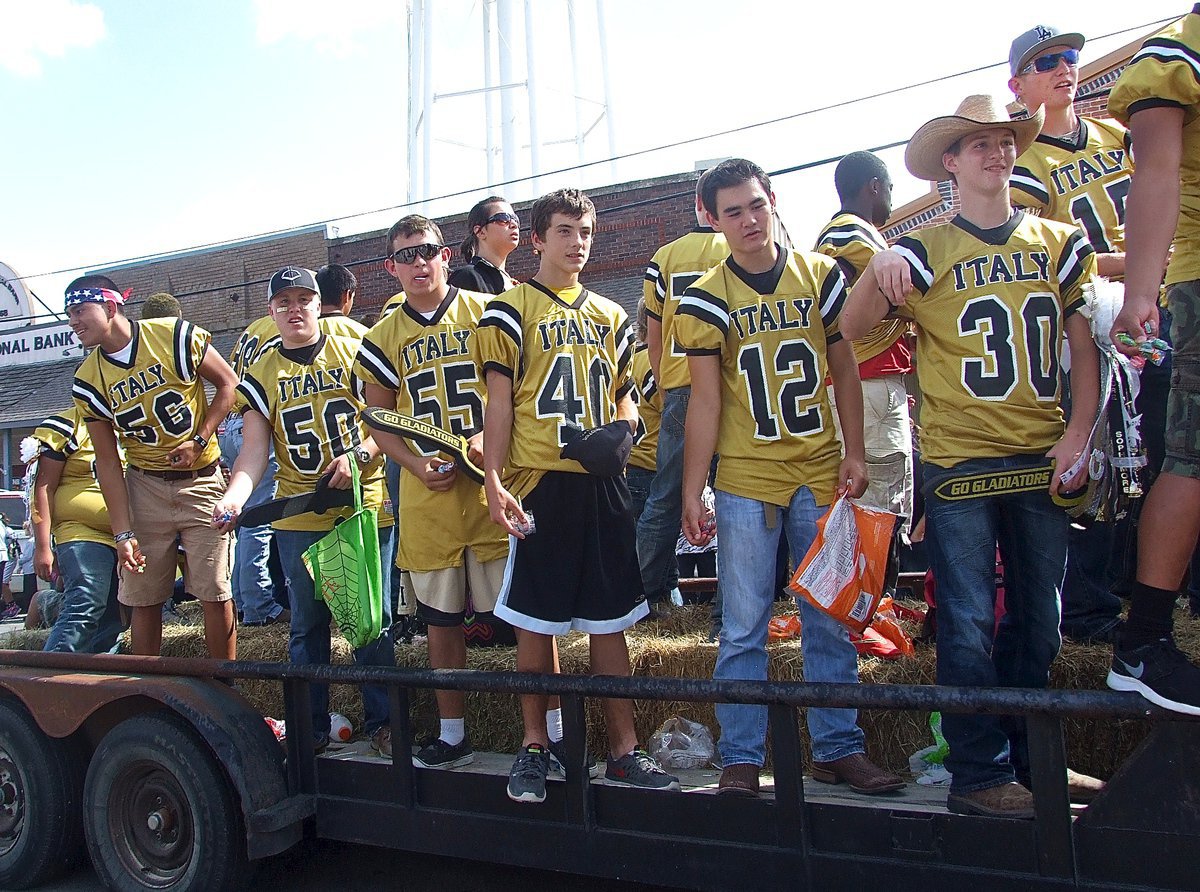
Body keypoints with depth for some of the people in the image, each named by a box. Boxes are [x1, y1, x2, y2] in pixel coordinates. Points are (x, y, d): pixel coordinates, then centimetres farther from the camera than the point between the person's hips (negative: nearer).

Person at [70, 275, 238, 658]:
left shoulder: (176, 337, -11)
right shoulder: (89, 382, -1)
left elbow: (228, 383, -1)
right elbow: (107, 461, 0)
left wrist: (199, 441, -12)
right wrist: (123, 532, -5)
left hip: (201, 482, -3)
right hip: (144, 488, 3)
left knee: (216, 594, 0)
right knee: (144, 600, 6)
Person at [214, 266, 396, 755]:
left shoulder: (353, 354, 3)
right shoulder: (262, 374, 8)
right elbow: (254, 451, -1)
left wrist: (359, 453, -19)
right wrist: (234, 497, -19)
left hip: (365, 507, -2)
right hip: (298, 518, 2)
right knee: (307, 626, 11)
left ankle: (381, 723, 17)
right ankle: (312, 729, 24)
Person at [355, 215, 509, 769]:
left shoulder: (485, 313, 3)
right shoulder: (383, 338, 10)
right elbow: (378, 421, 11)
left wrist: (489, 437, -14)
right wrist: (415, 463, -7)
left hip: (492, 484, -2)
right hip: (427, 496, 3)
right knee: (441, 619, 10)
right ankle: (452, 734, 24)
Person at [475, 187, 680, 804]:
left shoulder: (609, 315, 17)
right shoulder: (510, 311, 3)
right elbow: (499, 402, -2)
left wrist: (623, 428, -1)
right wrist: (492, 482, -12)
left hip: (602, 483, 4)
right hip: (540, 483, -4)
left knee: (610, 620, 8)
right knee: (535, 620, 3)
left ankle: (624, 751, 17)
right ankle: (534, 746, 19)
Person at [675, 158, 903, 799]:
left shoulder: (821, 275, 6)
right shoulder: (705, 299, 0)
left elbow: (844, 370, 10)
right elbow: (705, 400, -3)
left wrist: (854, 452, 1)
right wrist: (692, 493, -8)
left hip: (820, 475, 2)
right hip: (744, 482, -2)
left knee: (829, 620, 9)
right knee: (743, 627, 2)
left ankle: (838, 747, 22)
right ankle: (740, 758, 12)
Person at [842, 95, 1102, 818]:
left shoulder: (1058, 243, 11)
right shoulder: (926, 252, 1)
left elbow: (1085, 345, 9)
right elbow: (853, 327, -9)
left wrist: (1079, 434, -3)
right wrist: (879, 269, -29)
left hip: (1043, 461, 4)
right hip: (959, 463, -4)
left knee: (1038, 619, 12)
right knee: (970, 624, -1)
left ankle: (1028, 758, 28)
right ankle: (980, 775, 11)